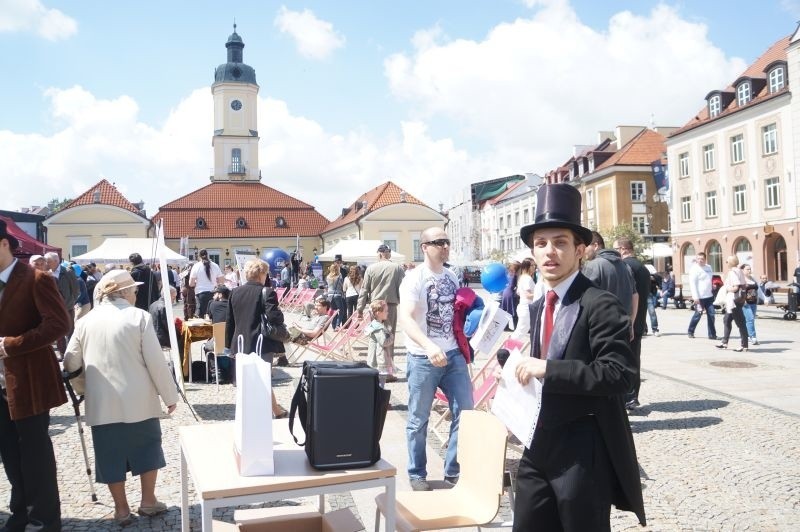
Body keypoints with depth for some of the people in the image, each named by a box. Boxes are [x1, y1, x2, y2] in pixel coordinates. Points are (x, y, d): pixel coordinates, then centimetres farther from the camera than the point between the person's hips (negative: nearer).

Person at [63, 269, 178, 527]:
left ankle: (121, 508, 19)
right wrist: (170, 395, 0)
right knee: (147, 447, 15)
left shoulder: (86, 321, 3)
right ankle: (148, 501, 22)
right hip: (139, 401, -2)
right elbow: (156, 361, -10)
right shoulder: (139, 316, -8)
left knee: (111, 454, 11)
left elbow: (70, 363, 9)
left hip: (102, 403, 2)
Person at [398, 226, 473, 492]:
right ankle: (417, 474, 24)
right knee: (418, 419, 7)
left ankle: (454, 470, 22)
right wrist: (429, 346, -39)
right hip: (424, 358, -6)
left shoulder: (452, 277, 8)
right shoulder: (414, 278, -12)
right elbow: (405, 318, -24)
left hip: (454, 353, 6)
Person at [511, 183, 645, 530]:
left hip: (583, 451, -7)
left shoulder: (600, 305, -14)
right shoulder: (537, 308, 12)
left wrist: (548, 369, -25)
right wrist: (523, 372, 3)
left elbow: (620, 373, -24)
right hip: (538, 446, 8)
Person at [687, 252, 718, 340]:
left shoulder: (708, 267, 11)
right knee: (697, 314, 1)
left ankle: (712, 334, 8)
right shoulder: (694, 269, -11)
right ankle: (691, 332, 19)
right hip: (699, 297, -6)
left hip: (709, 296, 6)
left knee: (711, 315, 3)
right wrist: (695, 297, -22)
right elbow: (692, 284, -17)